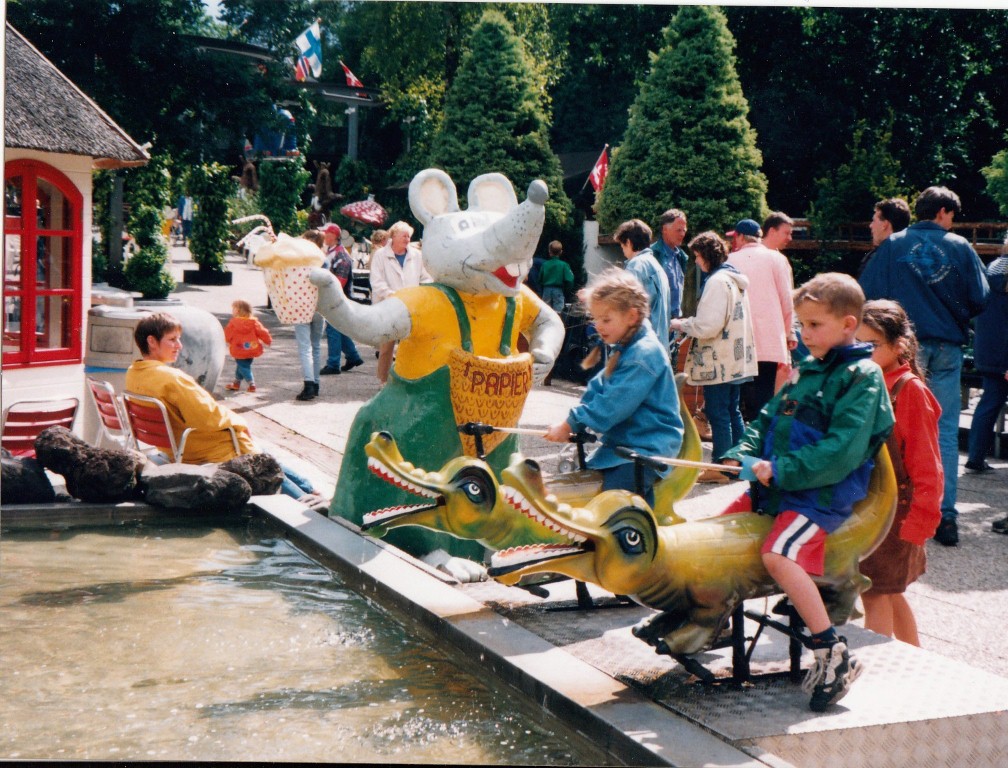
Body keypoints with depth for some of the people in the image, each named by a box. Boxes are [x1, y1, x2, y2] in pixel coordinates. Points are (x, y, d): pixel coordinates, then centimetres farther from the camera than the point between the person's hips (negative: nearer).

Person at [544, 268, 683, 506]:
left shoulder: (645, 355, -20)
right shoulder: (625, 350, 13)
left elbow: (613, 404, -23)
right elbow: (598, 389, 13)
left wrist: (571, 424, -16)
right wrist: (571, 421, -3)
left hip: (648, 448, -10)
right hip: (622, 442, 10)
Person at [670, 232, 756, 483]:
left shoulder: (717, 281, -18)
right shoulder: (735, 278, 13)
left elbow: (708, 326, -23)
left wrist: (681, 324, -8)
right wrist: (689, 324, 16)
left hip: (719, 362, -10)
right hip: (736, 359, 10)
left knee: (717, 413, -2)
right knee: (732, 411, 16)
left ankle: (721, 466, 3)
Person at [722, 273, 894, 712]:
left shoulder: (862, 378, -12)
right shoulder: (805, 371, 15)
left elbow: (841, 452, -21)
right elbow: (768, 420, 18)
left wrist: (781, 471, -23)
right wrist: (741, 456, -1)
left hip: (823, 495, -9)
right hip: (777, 488, 9)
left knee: (780, 554, -30)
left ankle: (834, 656, -23)